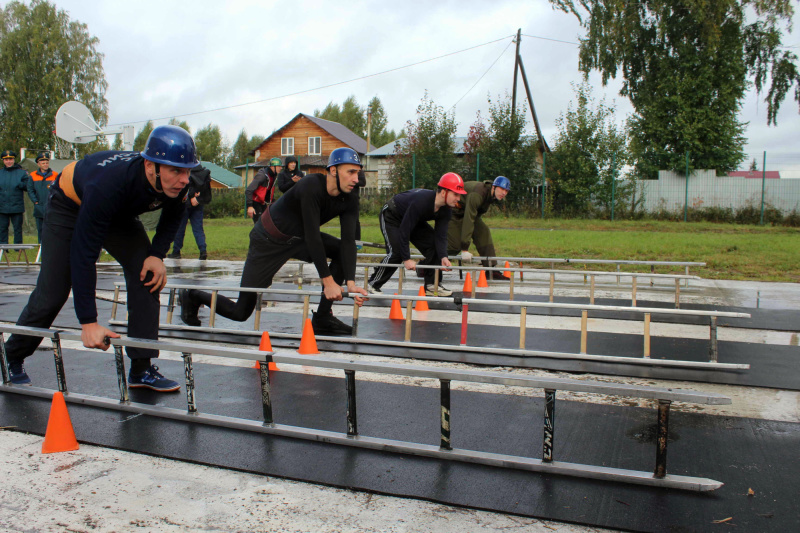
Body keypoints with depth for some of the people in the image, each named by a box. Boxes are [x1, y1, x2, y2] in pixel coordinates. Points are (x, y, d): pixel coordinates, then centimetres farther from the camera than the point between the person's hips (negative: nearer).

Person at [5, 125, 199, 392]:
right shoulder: (109, 183, -45)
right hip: (70, 206, -5)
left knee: (148, 274, -12)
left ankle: (141, 369, -5)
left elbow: (172, 217, -2)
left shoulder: (177, 184, -28)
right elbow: (83, 253, -41)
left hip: (120, 214, 5)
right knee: (52, 293, -5)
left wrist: (157, 254, -19)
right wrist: (88, 322, -40)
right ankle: (12, 360, 22)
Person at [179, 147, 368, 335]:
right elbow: (312, 236, -33)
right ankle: (193, 296, 27)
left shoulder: (349, 200, -11)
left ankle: (322, 318, -8)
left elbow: (348, 241, -18)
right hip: (268, 240, -7)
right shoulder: (312, 186, -31)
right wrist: (328, 281, -32)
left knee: (342, 250, -15)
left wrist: (350, 282, -31)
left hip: (298, 238, 7)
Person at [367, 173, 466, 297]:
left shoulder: (445, 209, -16)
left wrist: (443, 257, -33)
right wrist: (406, 259, -34)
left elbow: (440, 235, -16)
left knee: (434, 245, -7)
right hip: (391, 217, -8)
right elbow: (404, 229, -37)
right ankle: (373, 284, -4)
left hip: (415, 220, 8)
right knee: (397, 252, -21)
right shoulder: (421, 201, -40)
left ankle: (432, 286, 0)